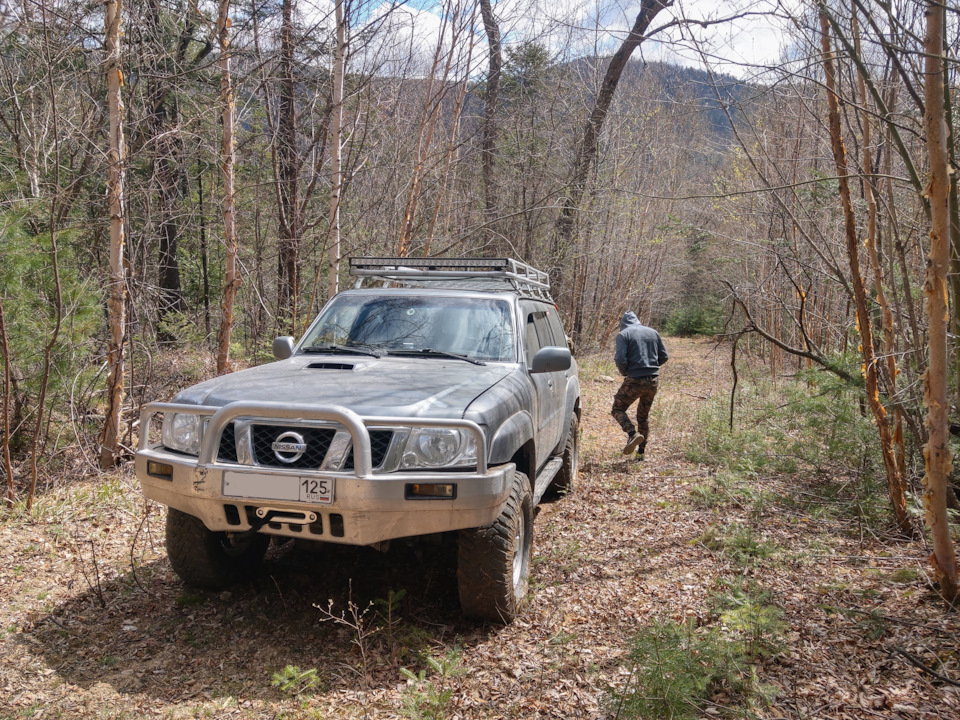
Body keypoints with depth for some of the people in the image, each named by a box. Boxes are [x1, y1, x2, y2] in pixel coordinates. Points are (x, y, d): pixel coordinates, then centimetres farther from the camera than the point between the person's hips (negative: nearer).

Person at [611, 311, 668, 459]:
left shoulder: (624, 334, -5)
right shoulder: (653, 332, 10)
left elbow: (621, 360, -14)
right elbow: (663, 357, 12)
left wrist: (624, 373, 5)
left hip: (634, 380, -5)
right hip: (653, 381, 5)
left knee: (618, 409, 10)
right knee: (643, 416, 19)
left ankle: (633, 434, -15)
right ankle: (641, 452, 20)